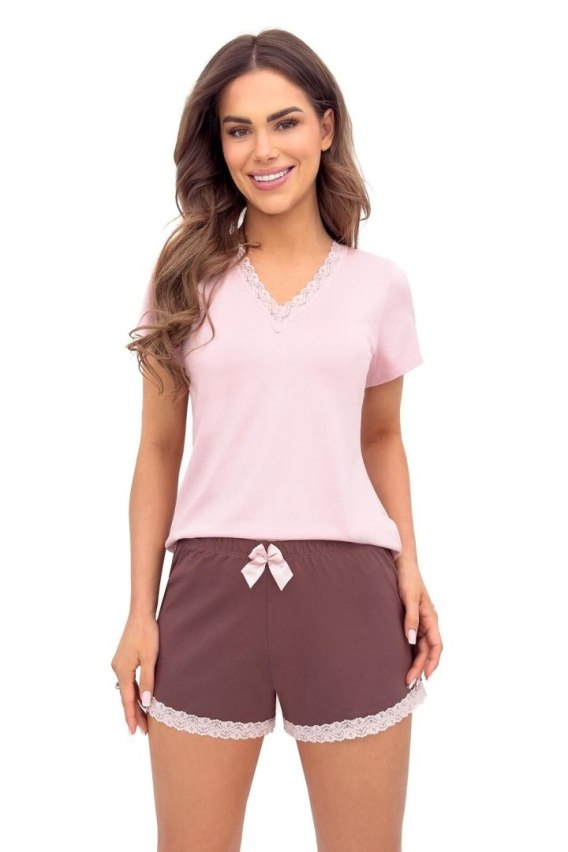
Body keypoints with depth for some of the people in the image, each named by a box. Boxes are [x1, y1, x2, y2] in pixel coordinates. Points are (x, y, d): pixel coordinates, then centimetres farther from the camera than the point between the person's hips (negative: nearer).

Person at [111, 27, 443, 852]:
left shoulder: (379, 284, 4)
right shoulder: (184, 277, 3)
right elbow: (159, 452, 6)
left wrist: (410, 567, 0)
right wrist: (140, 611, 2)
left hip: (347, 588, 0)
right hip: (209, 587, 0)